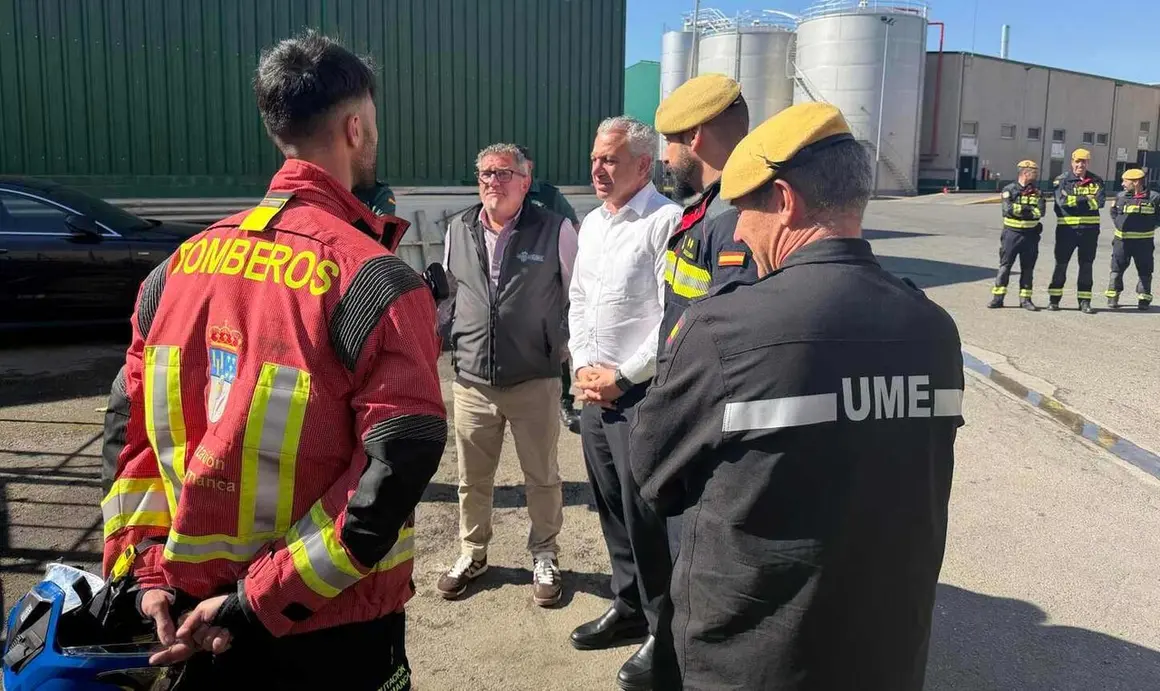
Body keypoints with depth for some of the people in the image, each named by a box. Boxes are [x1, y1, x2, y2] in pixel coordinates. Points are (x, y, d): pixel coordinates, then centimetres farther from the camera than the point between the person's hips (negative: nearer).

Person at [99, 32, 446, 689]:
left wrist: (146, 568, 2)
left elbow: (129, 423, 3)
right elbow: (398, 467, -24)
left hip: (195, 609, 5)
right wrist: (258, 603, -18)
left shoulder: (183, 263, 1)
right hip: (331, 628, -5)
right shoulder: (377, 281, -17)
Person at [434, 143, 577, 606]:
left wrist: (570, 351, 2)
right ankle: (472, 554, 35)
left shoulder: (556, 230, -7)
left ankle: (544, 558, 29)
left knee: (542, 477, 10)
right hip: (471, 381, 3)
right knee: (472, 479, 15)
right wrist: (446, 342, 13)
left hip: (535, 380, -3)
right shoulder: (458, 231, 5)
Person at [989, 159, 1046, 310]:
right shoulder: (1009, 190, -2)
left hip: (1030, 234, 3)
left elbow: (1041, 211, -5)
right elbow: (1009, 210, -16)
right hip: (1012, 232, -3)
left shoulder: (1036, 192, 8)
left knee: (1028, 268, 6)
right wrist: (1029, 209, -9)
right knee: (1005, 265, -1)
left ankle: (1025, 299, 12)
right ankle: (998, 298, 3)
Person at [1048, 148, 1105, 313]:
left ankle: (1084, 301, 14)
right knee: (1061, 264, 3)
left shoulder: (1096, 180, 7)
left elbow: (1100, 201, -8)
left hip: (1090, 228, 2)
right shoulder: (1062, 180, -1)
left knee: (1086, 265, 8)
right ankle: (1054, 299, 9)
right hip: (1067, 227, -2)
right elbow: (1062, 200, -17)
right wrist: (1086, 199, -11)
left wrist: (1075, 201, -12)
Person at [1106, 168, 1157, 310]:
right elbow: (1113, 212, 20)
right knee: (1117, 269, 5)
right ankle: (1113, 297, 15)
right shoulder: (1120, 196, 3)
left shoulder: (1153, 198, -5)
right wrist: (1119, 224, 9)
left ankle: (1144, 299, 14)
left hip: (1144, 241, -2)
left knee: (1144, 271, 6)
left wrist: (1149, 226, -1)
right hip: (1122, 240, 2)